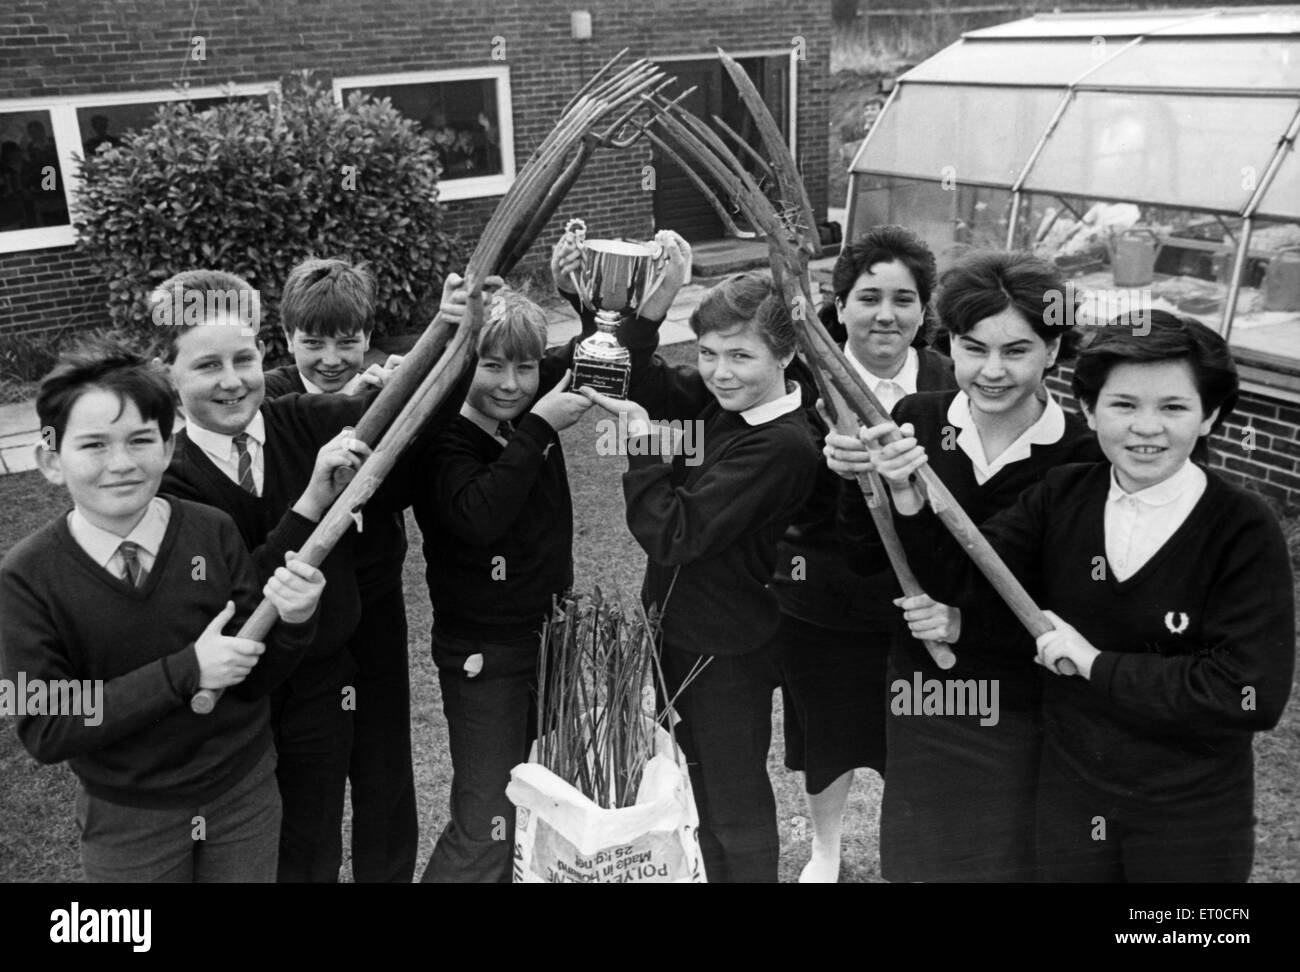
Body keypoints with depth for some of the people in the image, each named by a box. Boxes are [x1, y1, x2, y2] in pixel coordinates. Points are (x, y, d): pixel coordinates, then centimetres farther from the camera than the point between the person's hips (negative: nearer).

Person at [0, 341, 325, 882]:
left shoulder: (212, 534, -14)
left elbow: (253, 679, -8)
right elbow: (45, 732, -18)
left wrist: (291, 623, -29)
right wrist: (184, 672, -26)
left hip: (245, 796, 1)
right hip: (126, 819, -1)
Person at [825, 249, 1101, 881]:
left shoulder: (1081, 458, -18)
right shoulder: (916, 420, -7)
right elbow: (869, 560, -5)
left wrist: (967, 623, -25)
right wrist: (857, 481, -23)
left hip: (1023, 717, -3)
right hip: (919, 694, 3)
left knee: (1012, 861, 17)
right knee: (916, 860, 23)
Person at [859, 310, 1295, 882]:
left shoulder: (1244, 531, -16)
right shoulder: (1063, 497, -5)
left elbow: (1252, 695, -22)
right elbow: (960, 573, -12)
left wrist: (1097, 663, -20)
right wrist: (908, 496, -29)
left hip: (1192, 819, -3)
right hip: (1069, 798, 3)